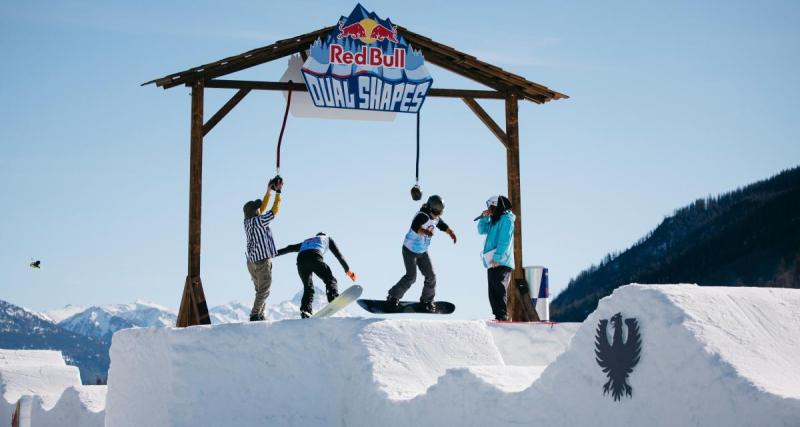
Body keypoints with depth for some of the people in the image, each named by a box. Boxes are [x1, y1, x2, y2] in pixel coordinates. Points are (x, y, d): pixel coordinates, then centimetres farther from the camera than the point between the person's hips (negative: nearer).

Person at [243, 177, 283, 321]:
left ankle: (260, 315, 12)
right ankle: (255, 315, -11)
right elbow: (274, 210, -11)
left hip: (251, 261, 8)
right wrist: (278, 192, -2)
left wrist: (269, 192, 22)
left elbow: (262, 209, 18)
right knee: (264, 291, -4)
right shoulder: (259, 221, -16)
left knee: (260, 290, 15)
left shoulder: (247, 221, 6)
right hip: (263, 261, -8)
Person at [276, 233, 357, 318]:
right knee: (330, 279, -3)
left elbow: (289, 248, 40)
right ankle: (334, 298, -32)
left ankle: (305, 310, -8)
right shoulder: (327, 239, 36)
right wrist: (347, 270, 30)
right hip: (315, 258, -4)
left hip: (300, 260, 4)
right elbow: (338, 254, 29)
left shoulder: (306, 241, 43)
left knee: (308, 288, 13)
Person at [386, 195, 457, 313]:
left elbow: (444, 226, 13)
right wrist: (425, 231, -67)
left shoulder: (436, 218, -4)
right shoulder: (422, 216, -29)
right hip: (410, 250, -7)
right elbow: (415, 227, -46)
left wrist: (451, 232, -8)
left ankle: (427, 300, 27)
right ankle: (393, 298, 3)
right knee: (411, 277, -13)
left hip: (422, 252, 7)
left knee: (431, 276, 6)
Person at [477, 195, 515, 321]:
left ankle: (502, 316, -19)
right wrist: (484, 217, 13)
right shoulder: (495, 221, 21)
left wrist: (497, 258, -21)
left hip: (501, 263, -9)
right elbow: (482, 230, 30)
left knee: (499, 290, -15)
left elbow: (504, 240, -15)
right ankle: (499, 316, 8)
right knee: (493, 292, 7)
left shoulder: (506, 219, -6)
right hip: (493, 263, 9)